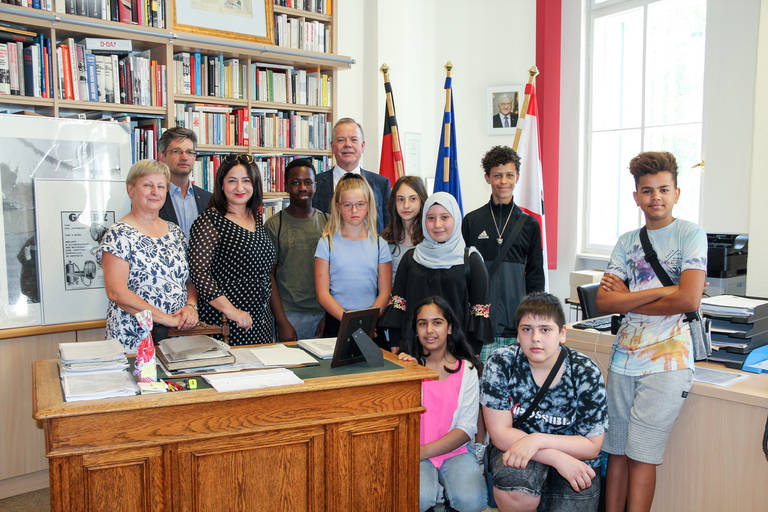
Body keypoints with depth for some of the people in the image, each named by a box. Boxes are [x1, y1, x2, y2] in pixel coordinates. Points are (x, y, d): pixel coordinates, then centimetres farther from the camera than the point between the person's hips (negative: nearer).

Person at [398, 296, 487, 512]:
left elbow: (467, 429, -2)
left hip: (453, 451, 1)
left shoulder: (466, 369, 5)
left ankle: (443, 489, 4)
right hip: (414, 453, -1)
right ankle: (435, 490, 2)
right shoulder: (408, 365, 5)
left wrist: (424, 451, -14)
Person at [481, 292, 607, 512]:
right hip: (515, 448, -1)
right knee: (513, 478, -33)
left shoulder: (585, 372, -12)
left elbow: (591, 446, -9)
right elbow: (500, 433, -14)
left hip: (574, 462, 2)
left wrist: (537, 440, -25)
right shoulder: (500, 364, -13)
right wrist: (558, 459, -24)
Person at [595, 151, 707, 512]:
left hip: (667, 360, -4)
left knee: (641, 455, -1)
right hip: (624, 357, 5)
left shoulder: (691, 235, -1)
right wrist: (662, 291, -10)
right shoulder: (626, 243, 11)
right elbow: (604, 301, 0)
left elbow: (689, 300, -14)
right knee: (616, 451, 8)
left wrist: (627, 299, -5)